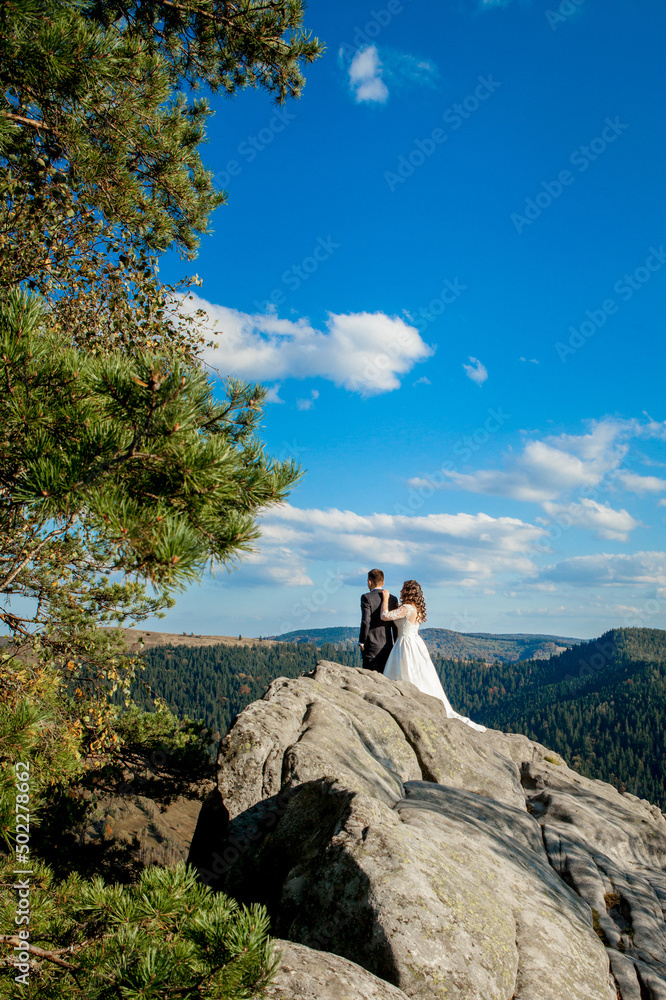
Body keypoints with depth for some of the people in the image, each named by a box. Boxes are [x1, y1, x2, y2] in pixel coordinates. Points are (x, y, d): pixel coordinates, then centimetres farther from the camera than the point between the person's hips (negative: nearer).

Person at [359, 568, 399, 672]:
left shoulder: (366, 597, -8)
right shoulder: (393, 599, 7)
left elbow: (365, 622, -15)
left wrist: (361, 642, -4)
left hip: (371, 645, -5)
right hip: (388, 645, 5)